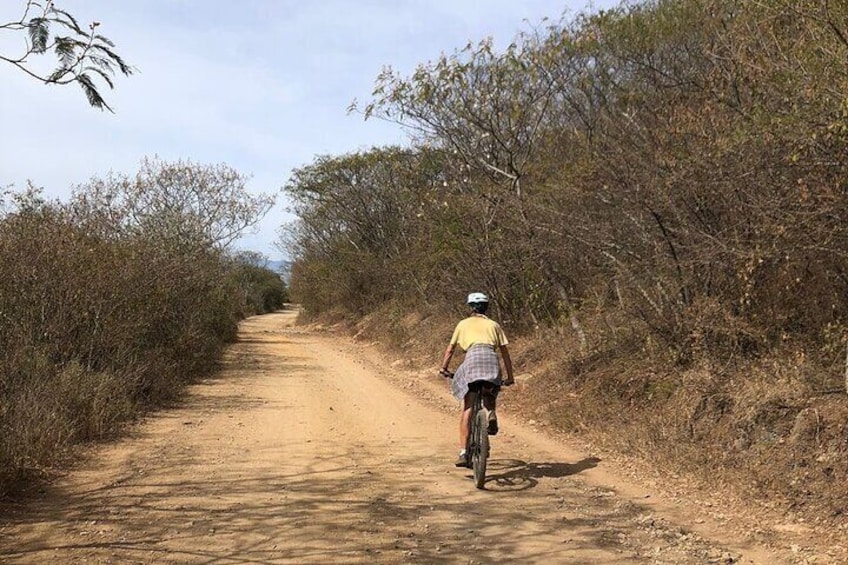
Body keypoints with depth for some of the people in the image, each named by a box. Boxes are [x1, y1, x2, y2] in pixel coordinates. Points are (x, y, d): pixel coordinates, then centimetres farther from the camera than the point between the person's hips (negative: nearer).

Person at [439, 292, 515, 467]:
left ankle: (463, 452, -7)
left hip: (472, 358, -1)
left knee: (468, 408, 1)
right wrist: (510, 376, 28)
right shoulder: (494, 325, 26)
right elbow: (505, 352, 23)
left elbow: (450, 349, 27)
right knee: (489, 395, 28)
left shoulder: (463, 324, 25)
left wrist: (443, 368, 39)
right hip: (491, 360, 1)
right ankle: (491, 412, -8)